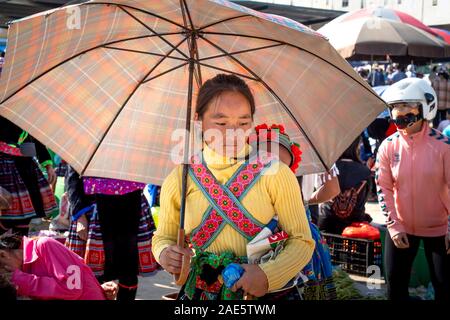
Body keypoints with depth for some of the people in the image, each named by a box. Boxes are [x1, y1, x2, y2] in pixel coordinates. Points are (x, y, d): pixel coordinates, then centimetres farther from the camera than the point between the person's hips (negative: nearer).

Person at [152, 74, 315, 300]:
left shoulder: (275, 174, -8)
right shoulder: (179, 180, -3)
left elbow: (302, 241, -7)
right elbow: (163, 236, 11)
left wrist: (268, 275, -23)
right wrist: (164, 253, -12)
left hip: (269, 292, -1)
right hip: (201, 294, 1)